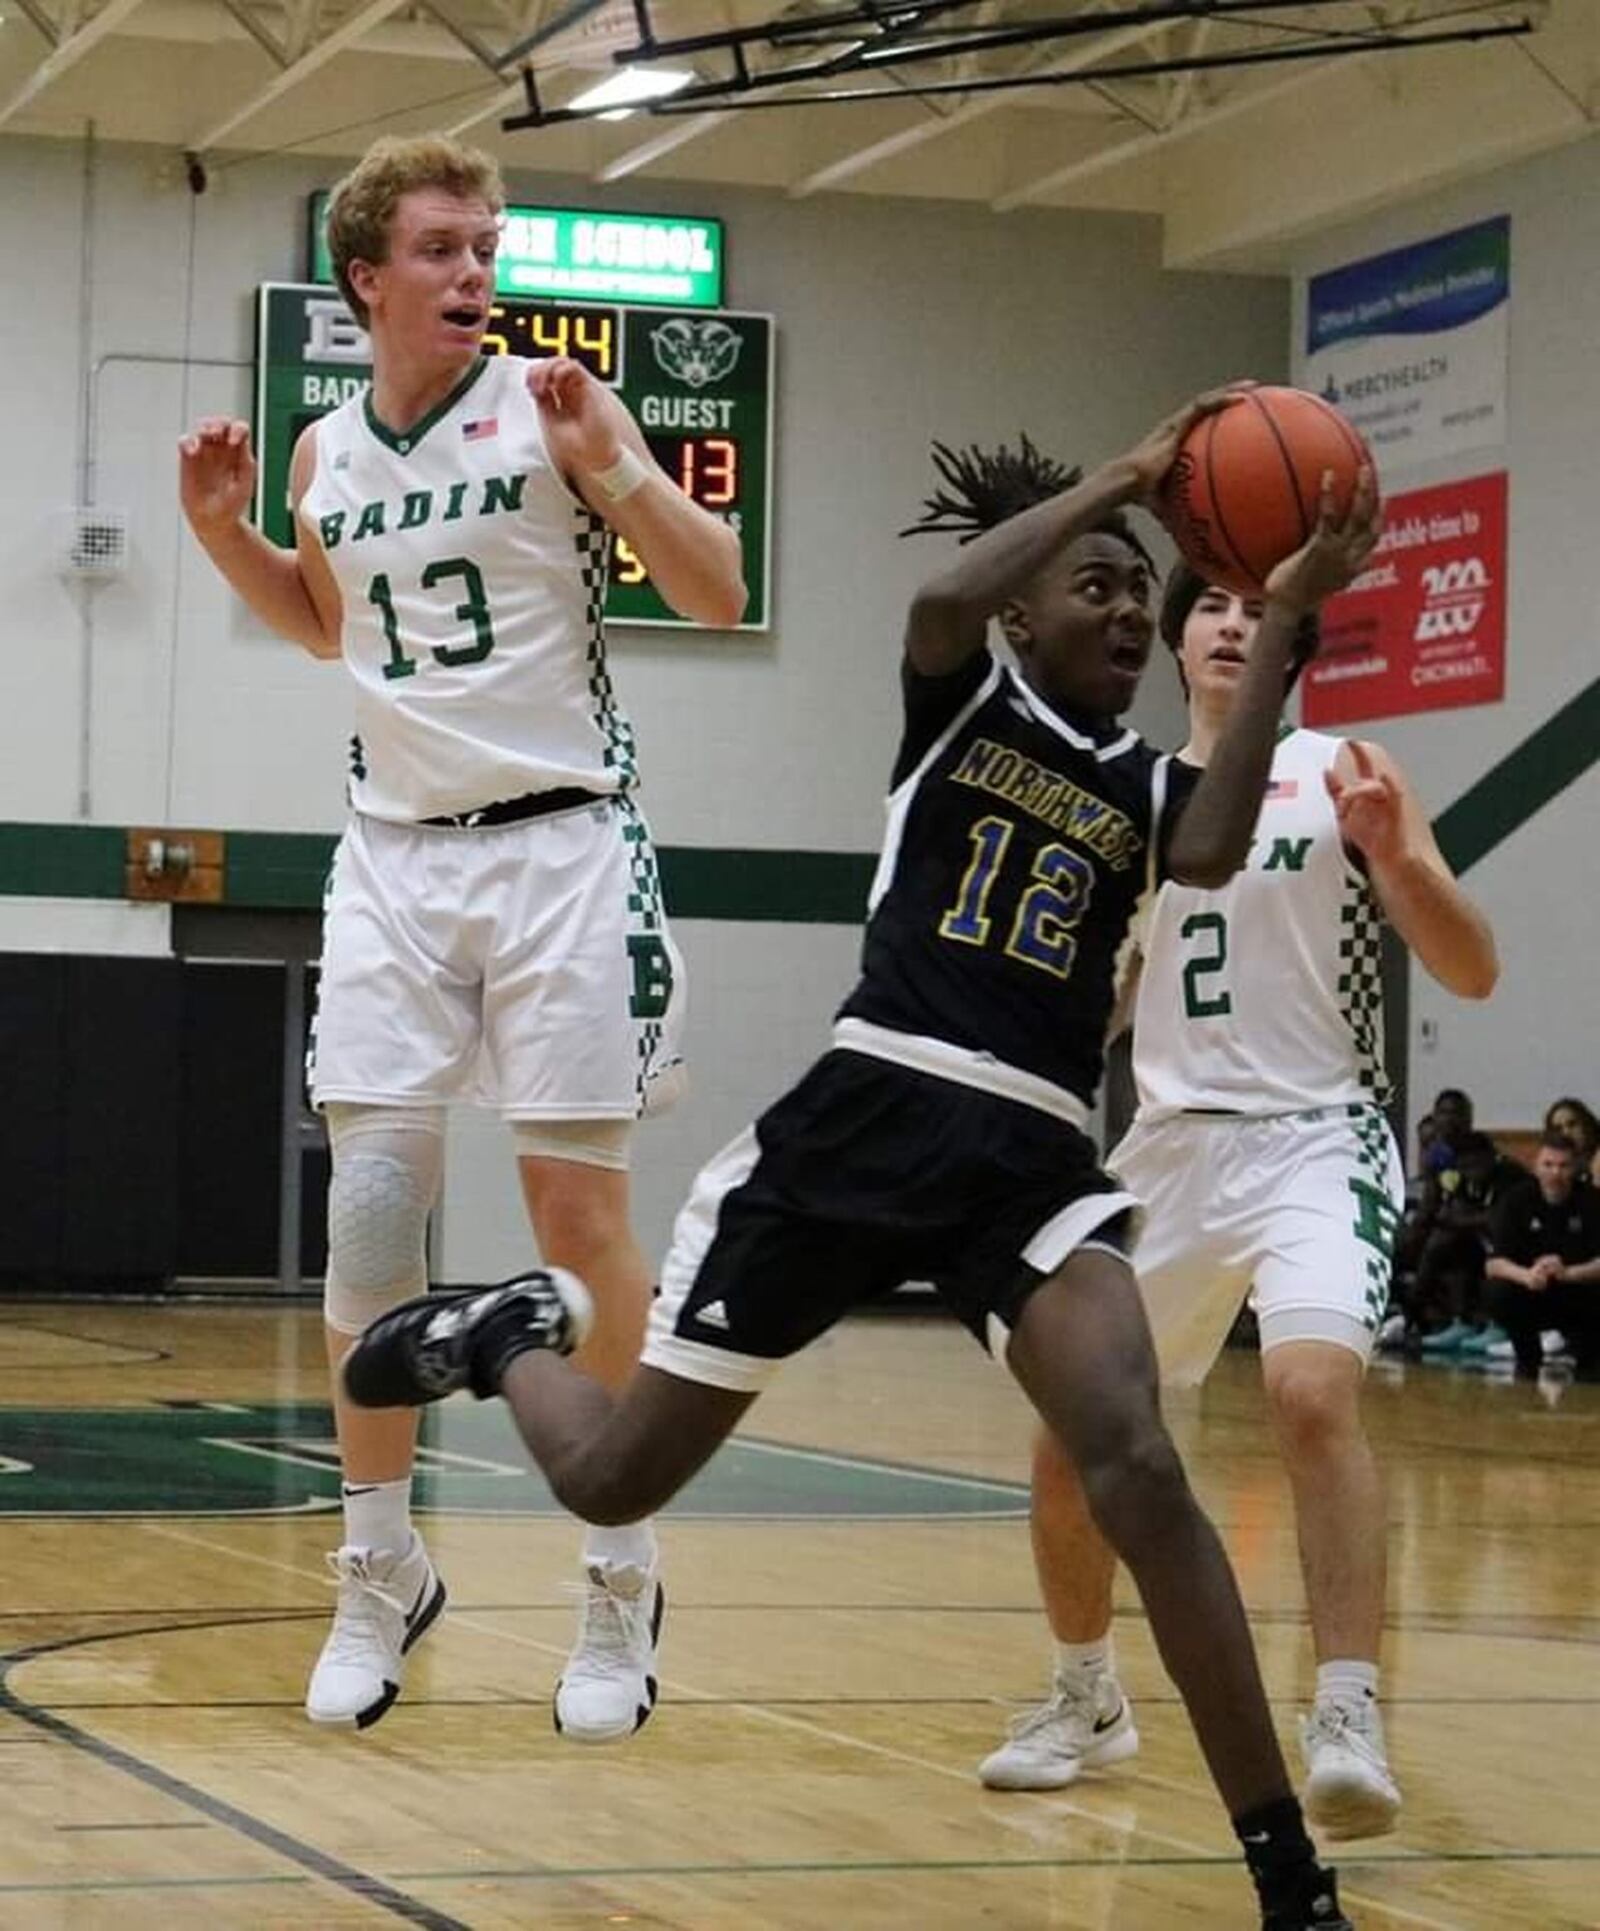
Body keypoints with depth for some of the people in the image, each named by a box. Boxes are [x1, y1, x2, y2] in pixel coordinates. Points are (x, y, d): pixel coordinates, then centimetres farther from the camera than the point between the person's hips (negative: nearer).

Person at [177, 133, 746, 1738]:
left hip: (560, 845, -4)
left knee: (577, 1214, -1)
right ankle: (380, 1573, 11)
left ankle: (621, 1576, 11)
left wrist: (607, 467, -22)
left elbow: (721, 598, -8)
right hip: (395, 854, 4)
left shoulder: (552, 408, -6)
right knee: (369, 1212, -1)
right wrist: (223, 530, 10)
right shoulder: (327, 450, 8)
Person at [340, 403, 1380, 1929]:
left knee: (1135, 1467, -25)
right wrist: (1126, 474, -13)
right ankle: (502, 1338, 45)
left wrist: (1282, 621, -10)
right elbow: (940, 599, -17)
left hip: (1031, 1160, 2)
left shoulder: (1145, 786, 15)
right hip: (866, 1118, -2)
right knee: (612, 1478, 6)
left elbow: (1213, 856, -9)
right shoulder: (965, 701, 8)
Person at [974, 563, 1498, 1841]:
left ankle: (1349, 1720, -28)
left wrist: (1397, 856, -24)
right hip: (1170, 1145, 5)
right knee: (1070, 1437, 8)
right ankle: (1089, 1702, 31)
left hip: (1314, 1138, -5)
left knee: (1313, 1390, -30)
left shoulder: (1342, 772, -1)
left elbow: (1473, 973, -8)